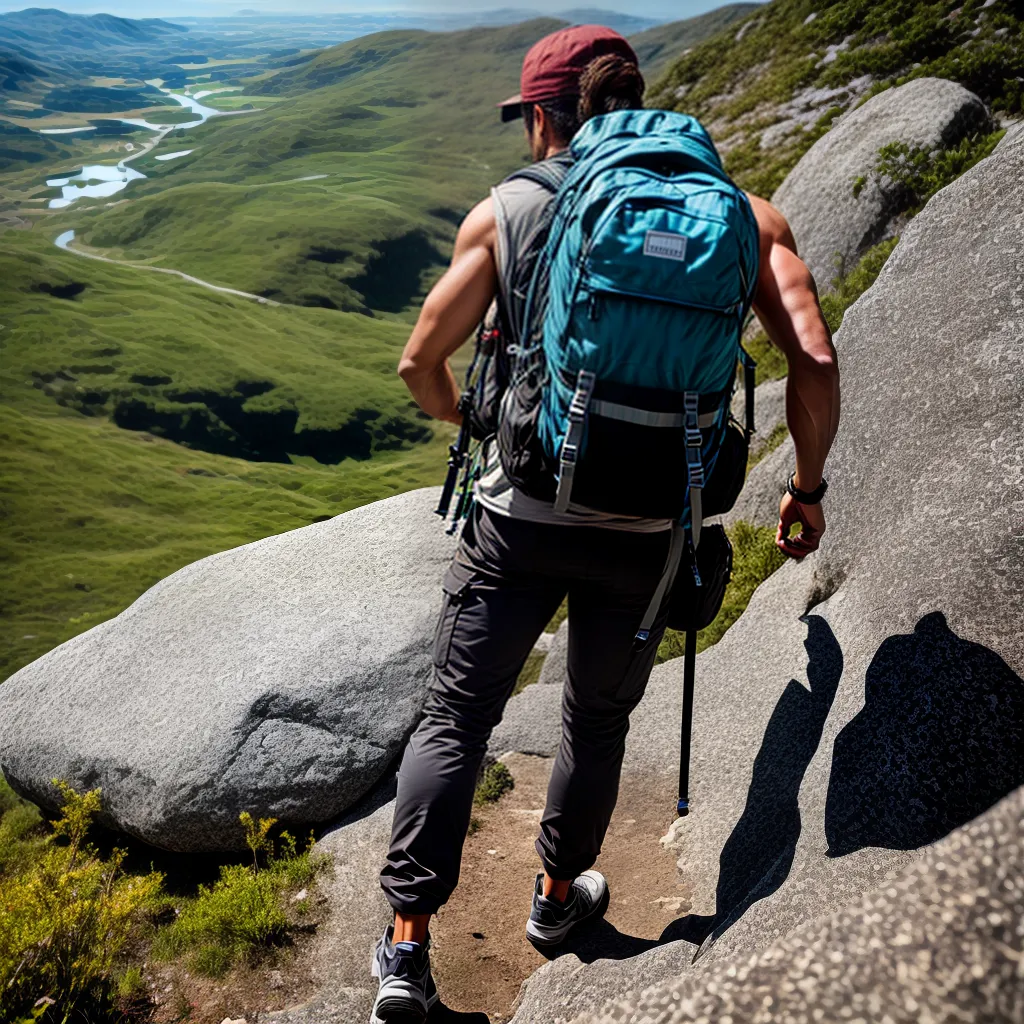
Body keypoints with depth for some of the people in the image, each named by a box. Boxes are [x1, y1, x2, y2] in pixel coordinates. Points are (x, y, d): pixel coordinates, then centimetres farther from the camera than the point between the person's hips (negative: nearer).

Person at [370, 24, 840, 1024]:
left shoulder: (505, 211, 1)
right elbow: (814, 360, -5)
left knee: (453, 721, 14)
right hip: (647, 530, 2)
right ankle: (558, 897, 44)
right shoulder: (737, 212, 3)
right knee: (598, 720, 23)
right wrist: (806, 487, 9)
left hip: (520, 516, -1)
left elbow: (420, 361, 2)